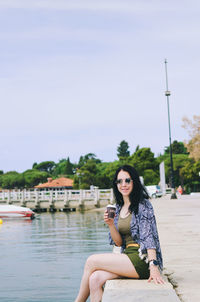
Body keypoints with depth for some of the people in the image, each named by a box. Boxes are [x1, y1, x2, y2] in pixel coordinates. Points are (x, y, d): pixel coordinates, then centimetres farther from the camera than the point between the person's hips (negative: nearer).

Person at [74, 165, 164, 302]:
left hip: (143, 260, -6)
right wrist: (110, 224, -7)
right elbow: (119, 242, 11)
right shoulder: (119, 207, 15)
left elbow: (149, 236, -13)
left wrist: (153, 266, -23)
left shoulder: (143, 204, -6)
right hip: (128, 257, 6)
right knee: (95, 278, -19)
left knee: (92, 261, -12)